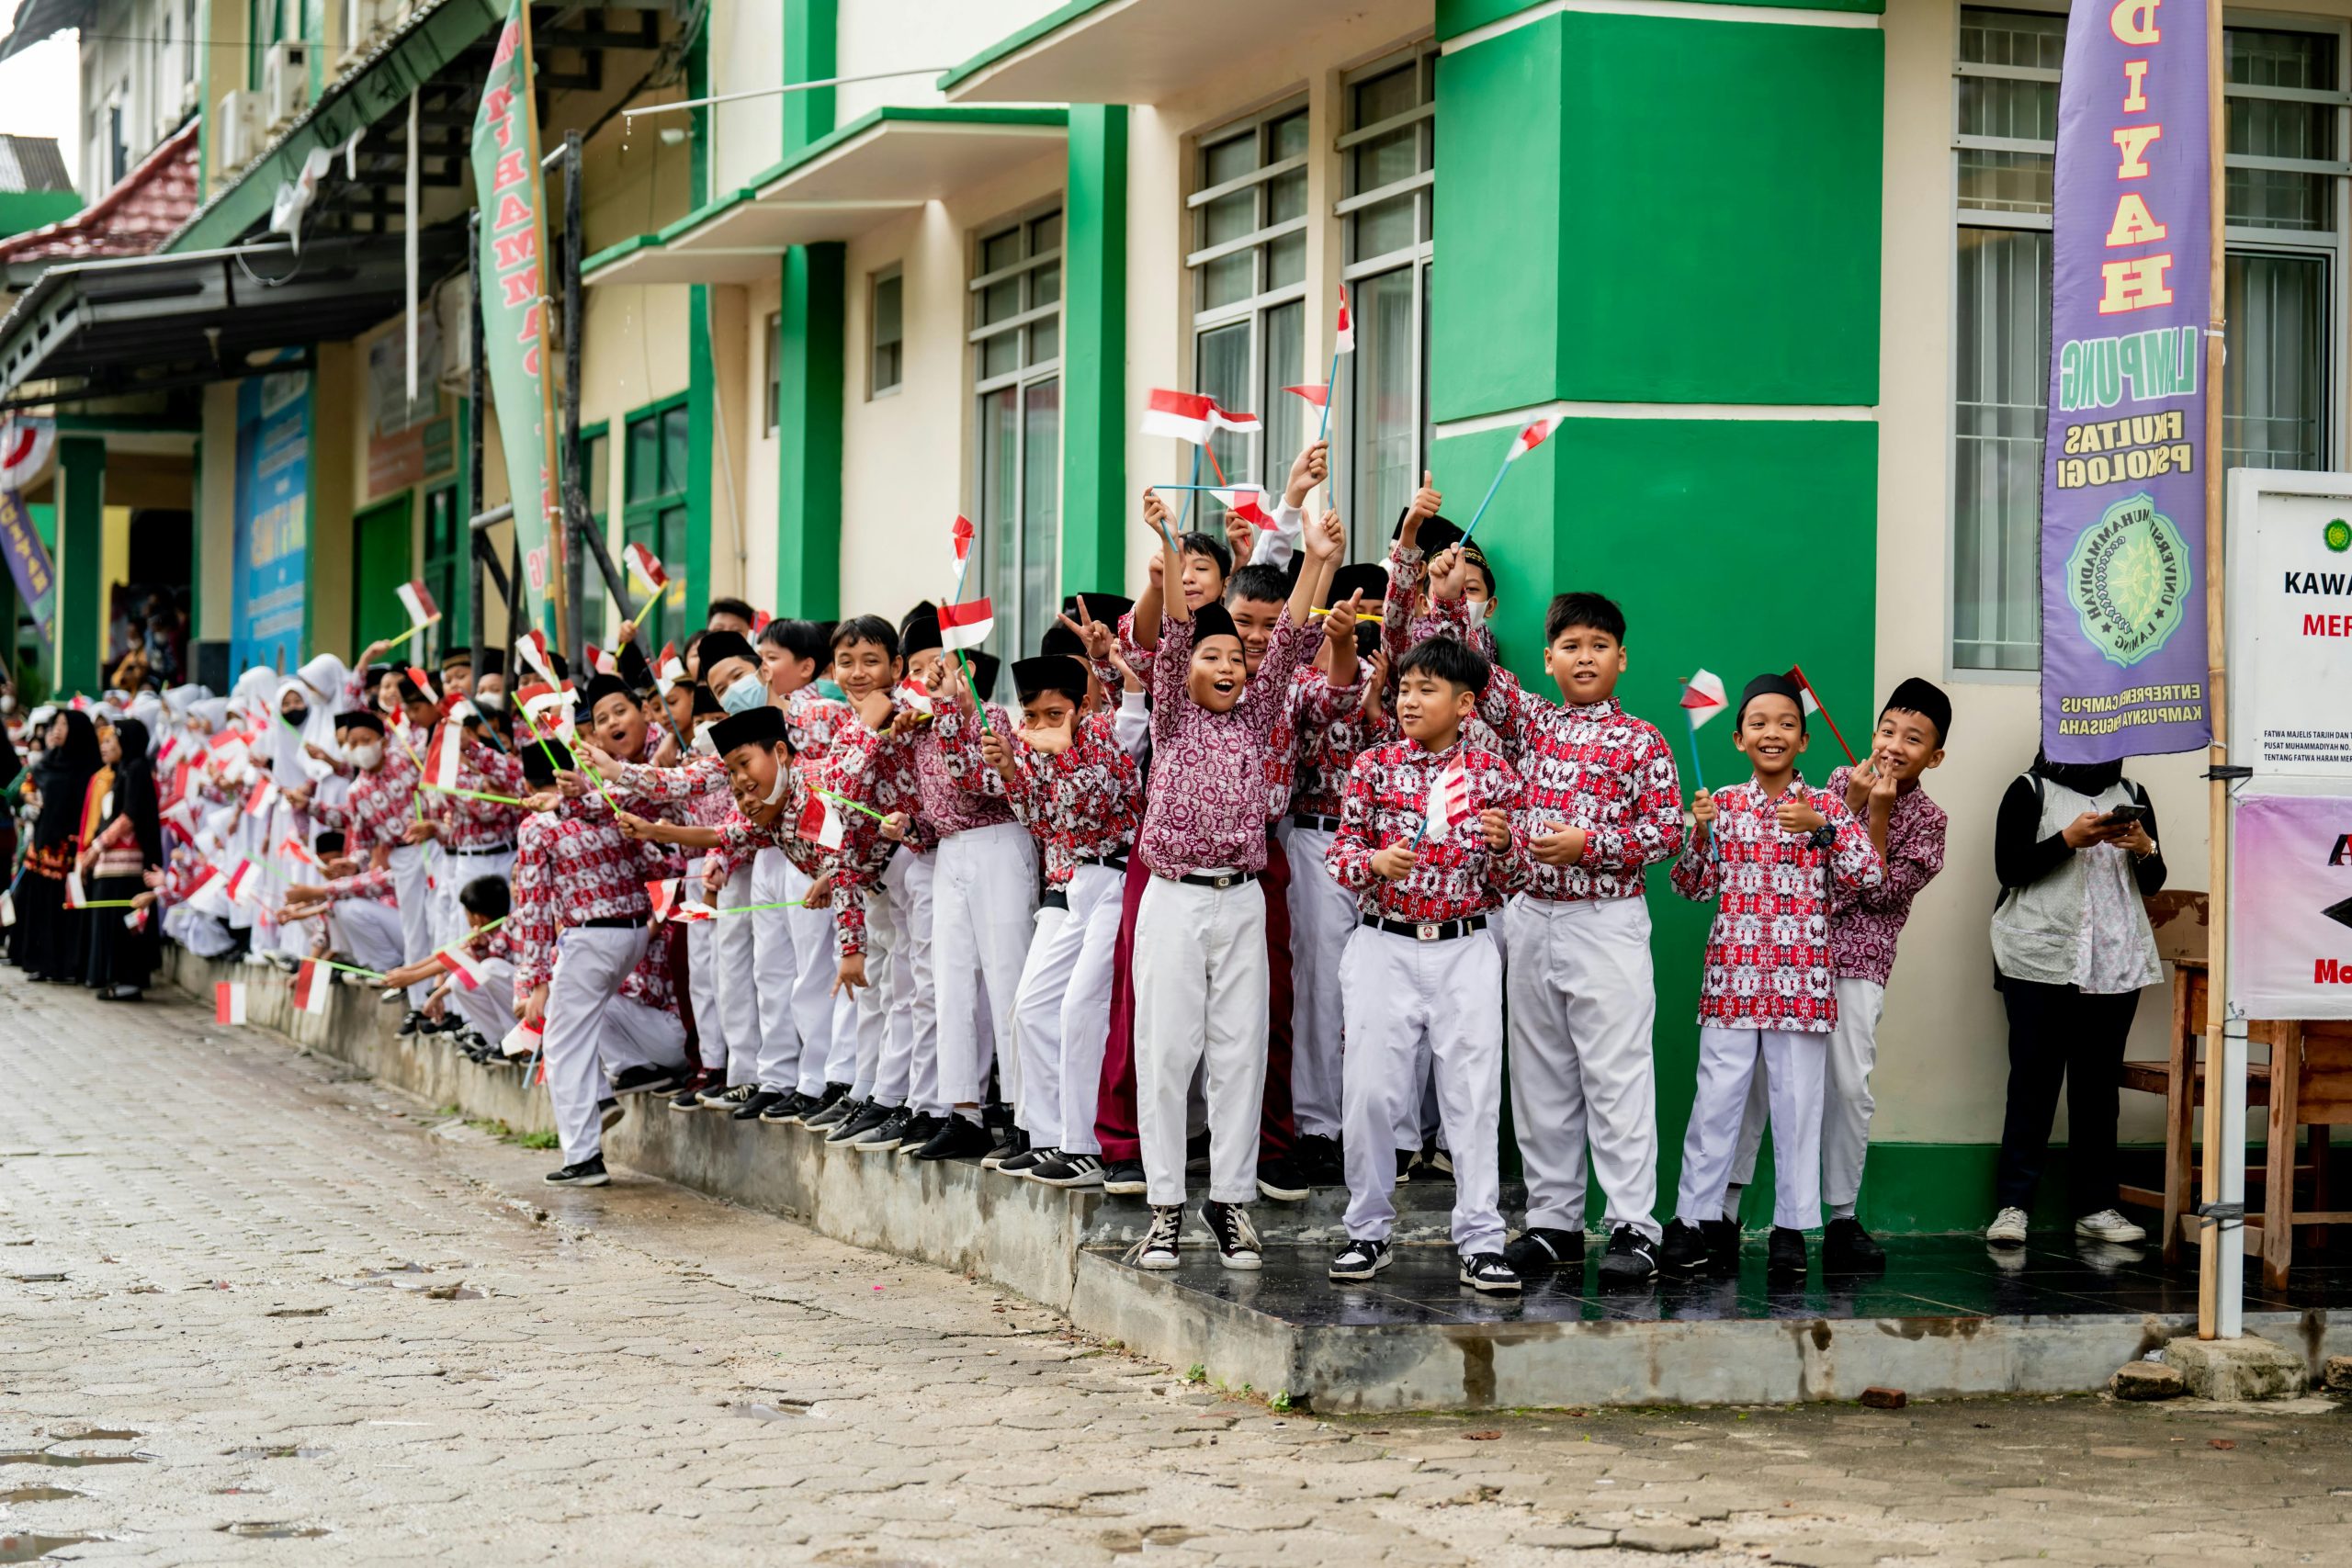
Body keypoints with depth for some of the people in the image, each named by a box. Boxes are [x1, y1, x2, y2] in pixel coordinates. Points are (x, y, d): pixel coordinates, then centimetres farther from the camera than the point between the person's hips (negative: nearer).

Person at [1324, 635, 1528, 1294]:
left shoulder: (1494, 775, 2)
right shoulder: (1375, 767, 3)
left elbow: (1514, 880, 6)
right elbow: (1340, 851, 5)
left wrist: (1505, 844, -15)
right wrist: (1373, 860, -16)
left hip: (1466, 950, -1)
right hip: (1383, 946, 1)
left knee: (1473, 1096, -2)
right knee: (1368, 1091, 1)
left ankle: (1480, 1243, 2)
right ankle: (1368, 1233, 15)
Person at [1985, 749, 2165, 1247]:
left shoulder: (2131, 795, 17)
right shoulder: (2031, 790, 5)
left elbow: (2153, 884, 18)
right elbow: (2008, 869, -5)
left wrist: (2145, 850, -3)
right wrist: (2070, 839, -15)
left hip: (2115, 963, 4)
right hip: (2041, 959, -4)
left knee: (2098, 1085, 3)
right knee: (2034, 1081, -6)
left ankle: (2095, 1206, 6)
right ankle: (2012, 1205, -6)